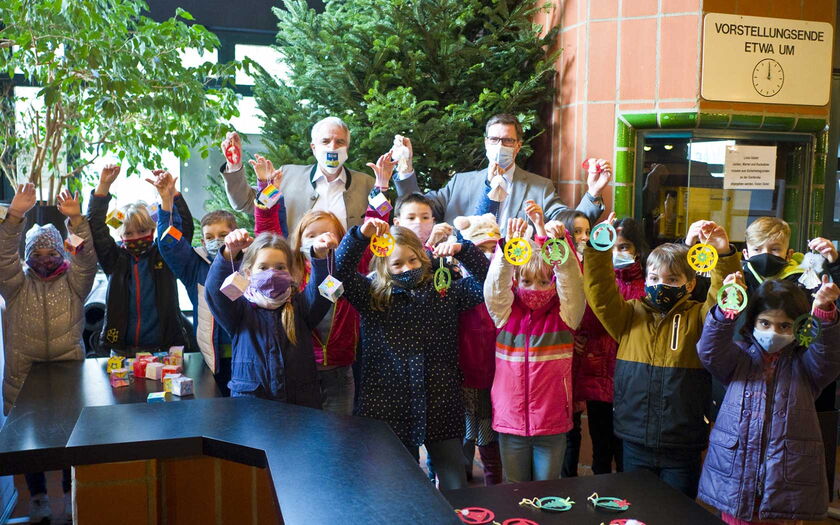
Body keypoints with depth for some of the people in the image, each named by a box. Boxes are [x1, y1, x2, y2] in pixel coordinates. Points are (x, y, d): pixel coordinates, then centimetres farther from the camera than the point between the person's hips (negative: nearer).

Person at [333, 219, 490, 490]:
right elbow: (341, 271, -13)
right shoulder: (372, 296, 0)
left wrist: (463, 250, -16)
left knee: (456, 487, 7)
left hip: (440, 405, 1)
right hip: (389, 406, -1)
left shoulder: (445, 291, 4)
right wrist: (360, 236, -26)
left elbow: (486, 283, -2)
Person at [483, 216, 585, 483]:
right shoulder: (506, 313, 0)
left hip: (553, 422, -1)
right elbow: (495, 284, -17)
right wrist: (507, 248, -34)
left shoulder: (564, 314, -2)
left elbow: (572, 282, -18)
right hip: (511, 420, 1)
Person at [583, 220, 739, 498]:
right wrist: (598, 249, -19)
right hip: (635, 445, 2)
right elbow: (600, 293, -7)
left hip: (682, 448, -2)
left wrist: (725, 256, -32)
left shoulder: (697, 318, -1)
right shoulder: (631, 315, 5)